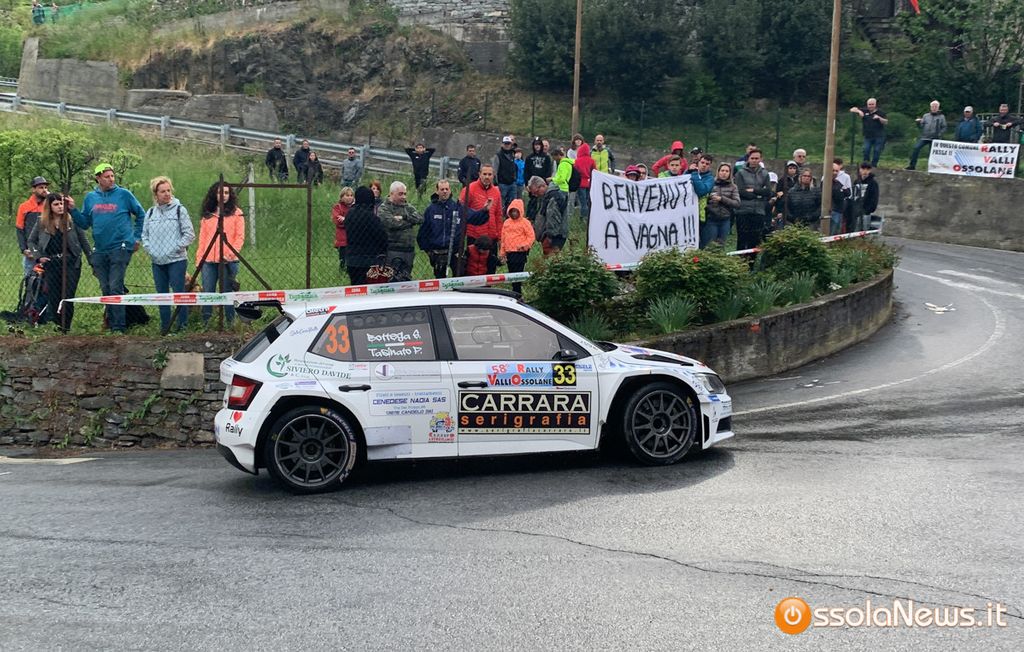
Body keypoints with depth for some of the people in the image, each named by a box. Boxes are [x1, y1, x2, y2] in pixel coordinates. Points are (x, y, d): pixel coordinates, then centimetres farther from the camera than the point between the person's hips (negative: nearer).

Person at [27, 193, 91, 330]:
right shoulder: (41, 222, 5)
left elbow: (83, 241, 5)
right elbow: (31, 241, 15)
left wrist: (92, 260, 2)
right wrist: (38, 257, 1)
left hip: (71, 263, -2)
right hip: (51, 264, 2)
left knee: (68, 298, -6)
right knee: (53, 298, 3)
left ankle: (65, 328, 0)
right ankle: (57, 325, 11)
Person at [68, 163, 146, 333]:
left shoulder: (124, 194, -1)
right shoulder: (90, 198, 11)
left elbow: (141, 215, 8)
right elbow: (85, 223, 13)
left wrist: (137, 237, 4)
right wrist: (73, 210, 0)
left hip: (120, 248, -5)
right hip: (100, 250, 5)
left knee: (115, 287, -11)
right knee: (106, 289, 9)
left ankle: (118, 326, -8)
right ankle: (111, 322, 20)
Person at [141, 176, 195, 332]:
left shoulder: (179, 210, -3)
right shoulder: (150, 213, 11)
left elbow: (189, 234, -6)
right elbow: (144, 234, 18)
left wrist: (176, 248, -11)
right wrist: (149, 249, 2)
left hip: (176, 260, -5)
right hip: (157, 261, 5)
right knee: (162, 295, 10)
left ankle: (182, 325, -1)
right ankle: (165, 326, 17)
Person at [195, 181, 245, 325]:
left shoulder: (236, 213, 5)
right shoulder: (207, 215, 15)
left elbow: (240, 237, -1)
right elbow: (202, 239, 14)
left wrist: (231, 253, -16)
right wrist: (199, 259, 5)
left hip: (228, 260, -3)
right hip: (208, 261, 3)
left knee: (227, 293, -1)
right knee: (207, 292, 0)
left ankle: (231, 323, 7)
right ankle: (205, 324, 6)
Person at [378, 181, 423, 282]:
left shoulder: (408, 207, 17)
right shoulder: (384, 208, -2)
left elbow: (420, 219, 1)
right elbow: (392, 223, -20)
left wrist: (404, 217, -12)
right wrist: (410, 220, -5)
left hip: (409, 250, 7)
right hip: (393, 251, -6)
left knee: (407, 279, 12)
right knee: (394, 280, -9)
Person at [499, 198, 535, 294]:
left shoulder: (525, 222, -3)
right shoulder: (506, 223, 12)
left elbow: (531, 237, -4)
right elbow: (503, 238, 17)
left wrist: (525, 245, -16)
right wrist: (502, 252, 16)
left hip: (520, 253, -6)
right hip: (509, 253, 6)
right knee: (512, 273, 11)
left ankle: (517, 292, -9)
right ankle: (515, 291, 20)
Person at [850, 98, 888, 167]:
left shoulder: (880, 112, 1)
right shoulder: (864, 110, 5)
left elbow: (886, 122, -3)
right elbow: (852, 109, 4)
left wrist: (879, 118, -20)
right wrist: (858, 111, -16)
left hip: (878, 136, -1)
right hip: (867, 136, 1)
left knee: (877, 151, -2)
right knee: (866, 150, -6)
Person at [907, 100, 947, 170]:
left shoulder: (941, 117, 6)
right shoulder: (926, 116, 12)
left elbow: (944, 128, 5)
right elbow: (921, 126, 11)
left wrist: (939, 134, -10)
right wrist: (918, 122, -10)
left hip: (934, 139, -2)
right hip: (924, 137, 2)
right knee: (916, 148, -14)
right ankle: (912, 165, -10)